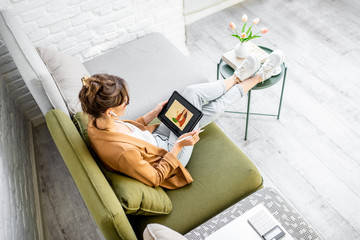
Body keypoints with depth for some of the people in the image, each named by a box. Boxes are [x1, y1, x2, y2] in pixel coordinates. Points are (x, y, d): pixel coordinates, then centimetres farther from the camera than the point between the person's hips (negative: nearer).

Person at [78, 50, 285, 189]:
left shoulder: (97, 122, -16)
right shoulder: (122, 151, -41)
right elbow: (155, 179, -26)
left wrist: (153, 114, -2)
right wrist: (179, 145, -28)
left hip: (156, 137, 7)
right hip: (170, 154, -6)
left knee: (192, 92, -8)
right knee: (213, 108, -4)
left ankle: (238, 77, 19)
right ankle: (257, 78, 20)